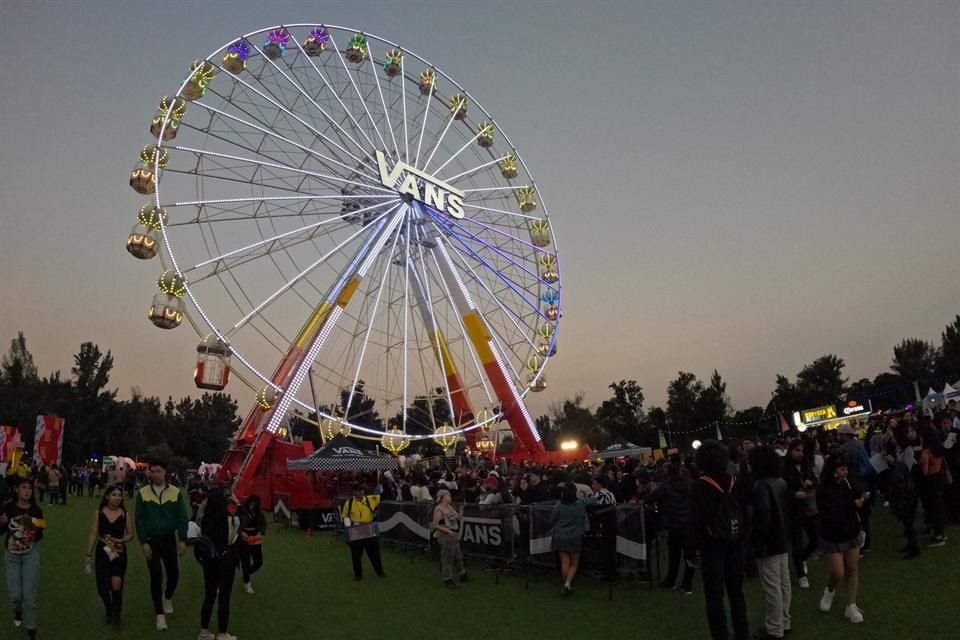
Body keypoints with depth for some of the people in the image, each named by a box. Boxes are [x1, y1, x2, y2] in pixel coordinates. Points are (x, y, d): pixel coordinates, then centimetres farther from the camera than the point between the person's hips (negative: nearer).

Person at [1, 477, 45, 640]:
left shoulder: (36, 510, -7)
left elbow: (40, 536, 1)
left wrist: (36, 532, -21)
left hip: (30, 554, -1)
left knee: (29, 594, -4)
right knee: (15, 594, 6)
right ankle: (18, 611, 42)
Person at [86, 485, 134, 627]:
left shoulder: (125, 514, -3)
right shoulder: (99, 513, -2)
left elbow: (130, 534, 3)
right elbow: (93, 534, -1)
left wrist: (120, 540, -16)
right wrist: (89, 553, -3)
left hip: (119, 553, -1)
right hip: (102, 552, 1)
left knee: (116, 586, -12)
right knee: (103, 588, 4)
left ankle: (116, 614, 11)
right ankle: (109, 611, 34)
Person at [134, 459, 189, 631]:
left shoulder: (176, 492, -6)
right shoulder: (143, 493, -6)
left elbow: (182, 518, -2)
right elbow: (139, 519, -4)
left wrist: (182, 540, -8)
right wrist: (143, 542, -10)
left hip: (169, 539, 1)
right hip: (151, 540, -1)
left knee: (173, 574, 5)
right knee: (156, 577, 1)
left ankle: (168, 597, 38)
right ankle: (160, 614, 11)